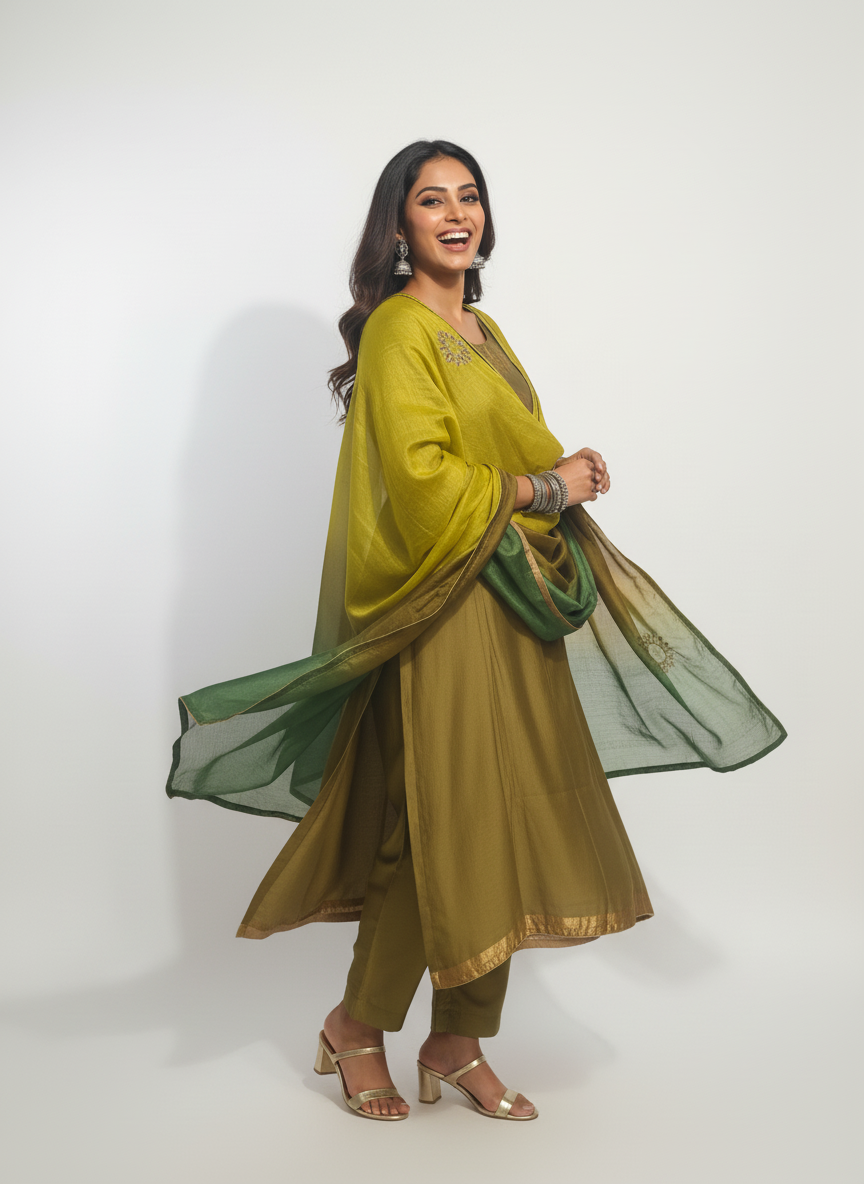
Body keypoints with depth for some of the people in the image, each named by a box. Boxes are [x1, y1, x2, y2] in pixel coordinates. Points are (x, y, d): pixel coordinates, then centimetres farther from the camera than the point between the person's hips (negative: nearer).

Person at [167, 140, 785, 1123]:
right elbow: (422, 481, -19)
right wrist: (547, 487, -10)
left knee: (509, 821, 8)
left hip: (515, 606, 8)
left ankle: (459, 1043, 20)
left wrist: (570, 475, 1)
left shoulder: (482, 330, 18)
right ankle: (357, 1024, 17)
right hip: (446, 609, -8)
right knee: (445, 821, -5)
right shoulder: (397, 329, -9)